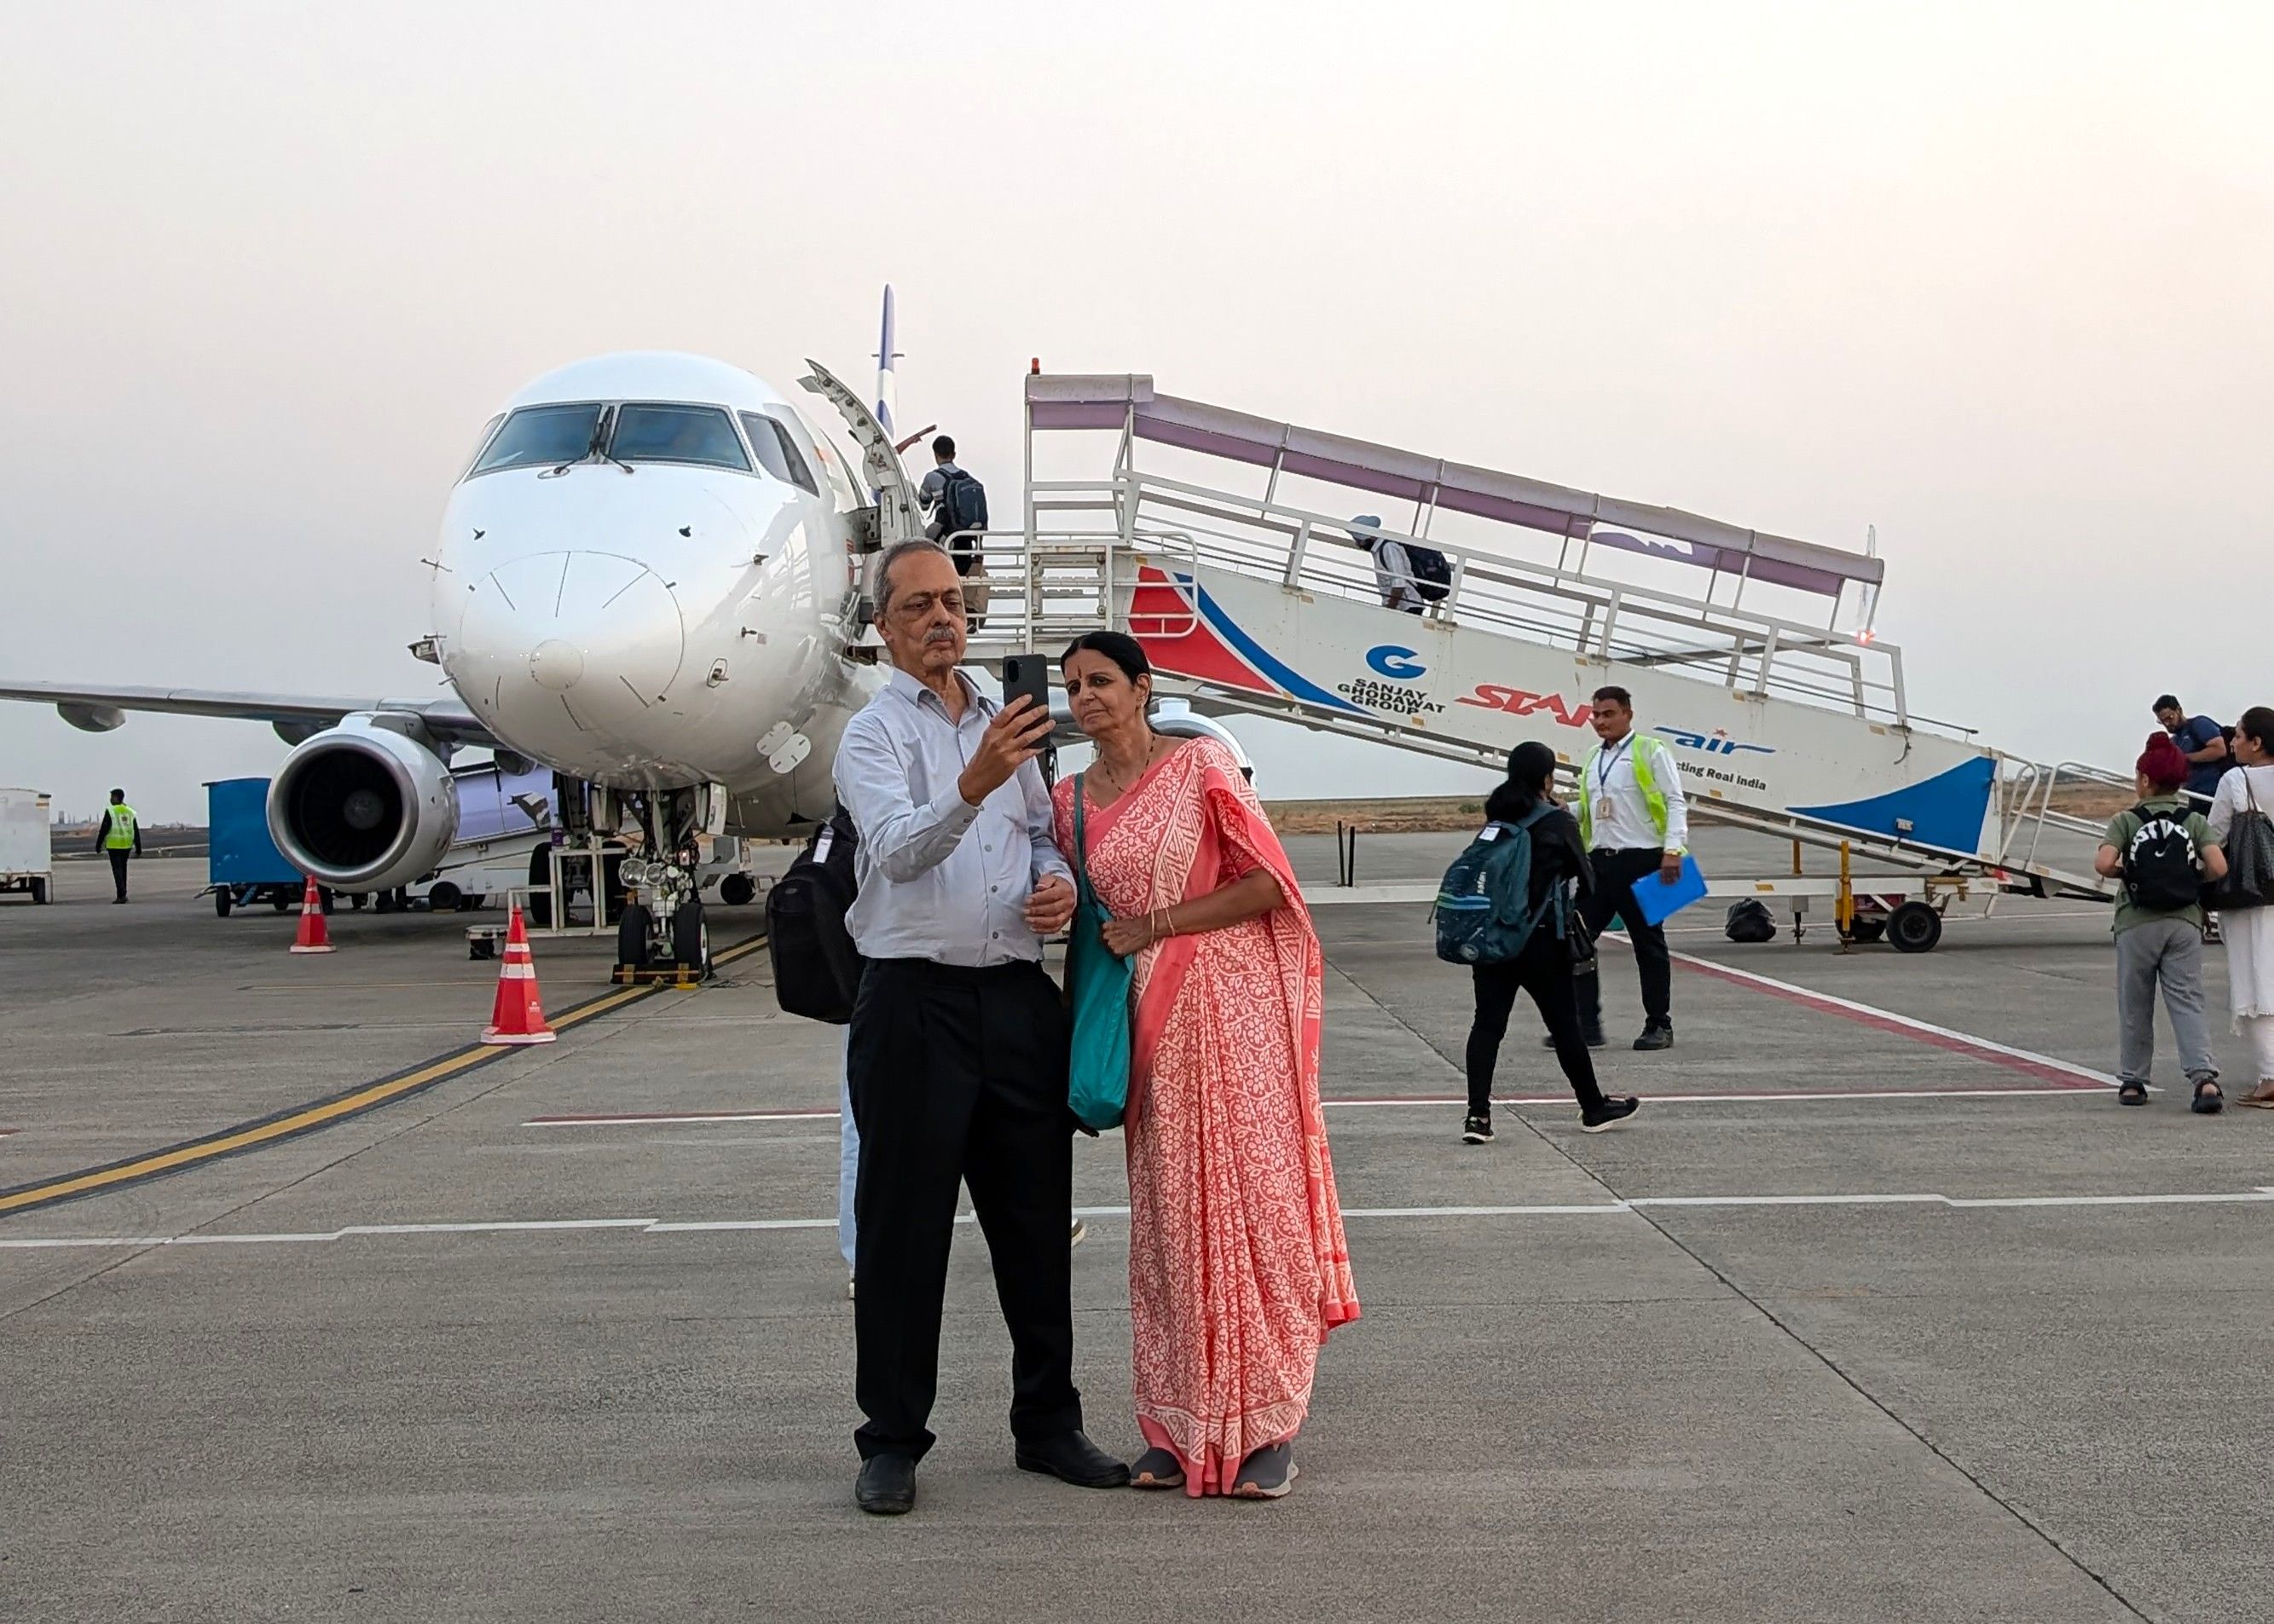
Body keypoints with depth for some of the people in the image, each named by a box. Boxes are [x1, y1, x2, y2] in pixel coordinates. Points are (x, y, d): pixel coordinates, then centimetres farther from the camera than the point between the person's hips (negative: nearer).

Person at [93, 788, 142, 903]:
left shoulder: (110, 811, -9)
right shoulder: (130, 812, 9)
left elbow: (103, 830, -10)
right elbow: (136, 832, 10)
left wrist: (98, 846, -2)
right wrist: (138, 849, 12)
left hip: (114, 846, -6)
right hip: (126, 845, 6)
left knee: (117, 870, -5)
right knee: (123, 869, 16)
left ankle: (121, 896, -12)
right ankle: (122, 894, 20)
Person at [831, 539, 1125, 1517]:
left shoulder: (1004, 724, 17)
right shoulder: (873, 736, -3)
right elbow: (896, 849, -21)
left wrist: (1060, 882, 3)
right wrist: (972, 786, -38)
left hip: (1018, 997, 6)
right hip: (916, 1002, -5)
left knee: (1036, 1218, 10)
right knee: (902, 1227, 0)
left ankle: (1048, 1423, 21)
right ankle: (892, 1443, 10)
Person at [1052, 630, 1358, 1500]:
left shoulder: (1200, 765, -5)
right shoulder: (1072, 799, 11)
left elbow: (1266, 885, -9)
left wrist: (1154, 925, -12)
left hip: (1231, 1009, -5)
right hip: (1149, 1023, 5)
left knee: (1249, 1200, -3)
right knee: (1169, 1216, 7)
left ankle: (1266, 1427, 4)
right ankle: (1182, 1429, 14)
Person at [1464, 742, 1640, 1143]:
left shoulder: (1496, 819, 7)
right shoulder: (1557, 822, -7)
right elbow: (1585, 880, -3)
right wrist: (1577, 918, 12)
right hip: (1540, 941, -4)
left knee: (1487, 1024, 2)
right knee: (1565, 1026, 8)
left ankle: (1478, 1115, -7)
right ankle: (1593, 1109, 21)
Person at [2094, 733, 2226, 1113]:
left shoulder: (2126, 821, -2)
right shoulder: (2194, 821, 3)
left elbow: (2103, 863, -17)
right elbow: (2218, 867, -9)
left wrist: (2124, 872, 4)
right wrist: (2193, 876, 11)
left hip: (2137, 924, -1)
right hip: (2184, 922, 1)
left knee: (2135, 1007, 10)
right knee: (2187, 1002, 0)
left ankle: (2132, 1082, 17)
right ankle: (2205, 1077, -16)